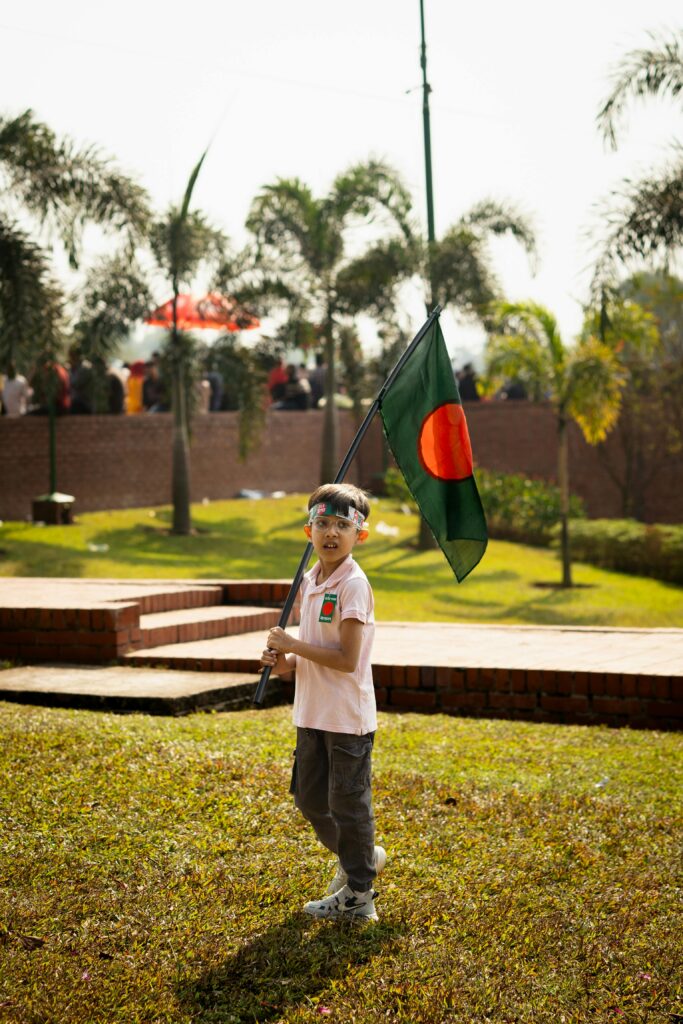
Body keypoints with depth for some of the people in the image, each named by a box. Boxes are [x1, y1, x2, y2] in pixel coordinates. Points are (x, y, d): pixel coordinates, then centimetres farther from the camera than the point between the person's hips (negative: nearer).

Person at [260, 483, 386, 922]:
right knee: (309, 796, 17)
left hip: (348, 718, -8)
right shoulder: (310, 581, 9)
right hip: (312, 714, 9)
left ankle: (358, 894, 18)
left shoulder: (353, 584, -17)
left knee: (347, 803, 3)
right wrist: (287, 662, -2)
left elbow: (346, 658, -22)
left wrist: (293, 645, -17)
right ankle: (363, 858, 38)